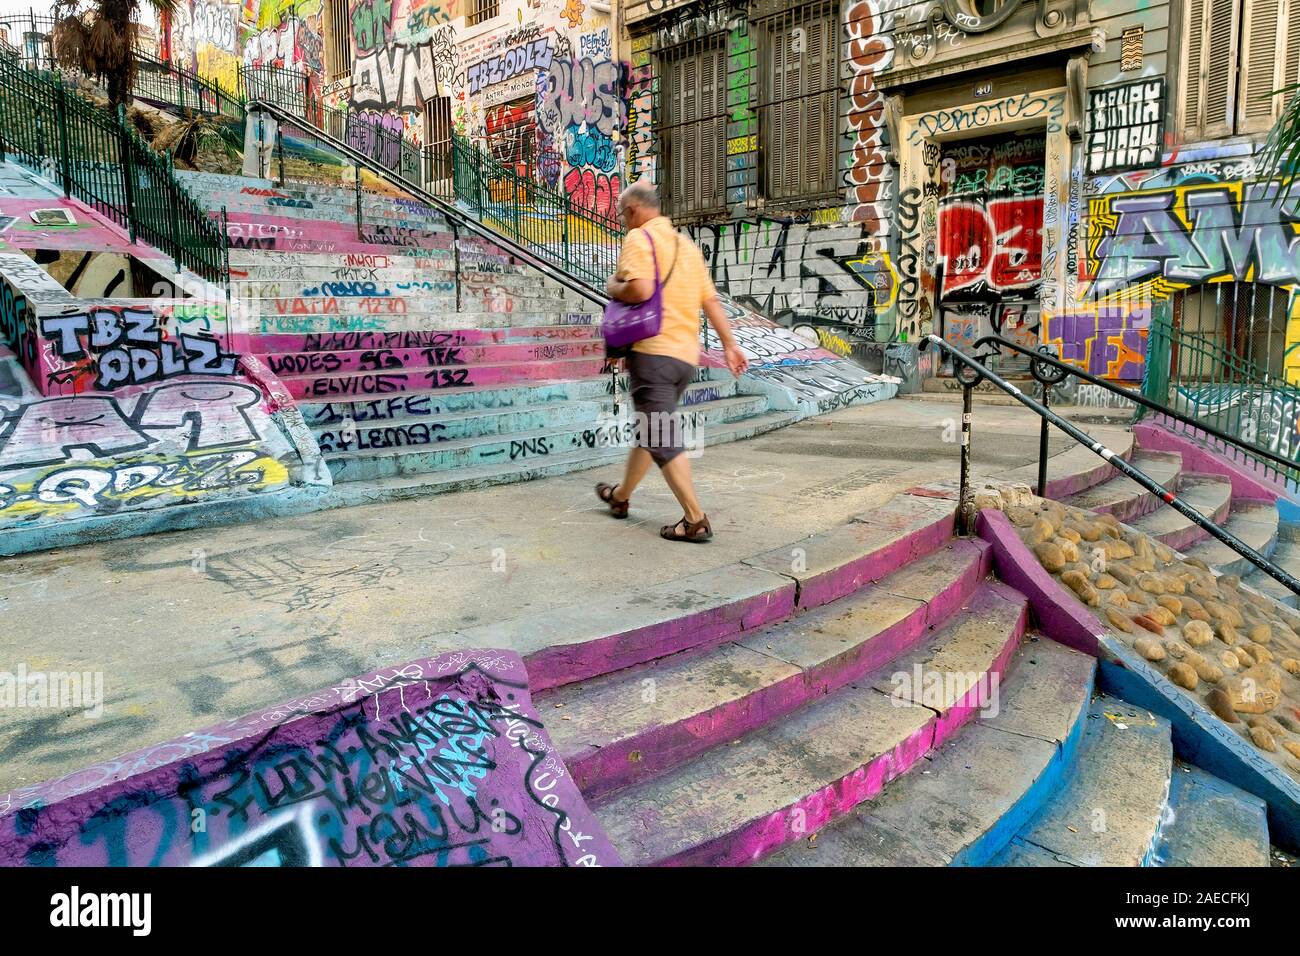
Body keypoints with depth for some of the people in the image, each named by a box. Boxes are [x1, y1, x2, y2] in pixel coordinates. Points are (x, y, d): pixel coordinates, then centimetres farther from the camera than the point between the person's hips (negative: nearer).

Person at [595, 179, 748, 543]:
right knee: (649, 430, 19)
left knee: (663, 438, -6)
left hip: (653, 350, -9)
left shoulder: (639, 238, -6)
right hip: (687, 353, 9)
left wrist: (614, 287, -3)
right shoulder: (686, 244, 19)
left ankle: (695, 520, -8)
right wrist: (730, 345, 19)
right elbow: (711, 301, 17)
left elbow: (640, 290, -23)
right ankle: (621, 496, 36)